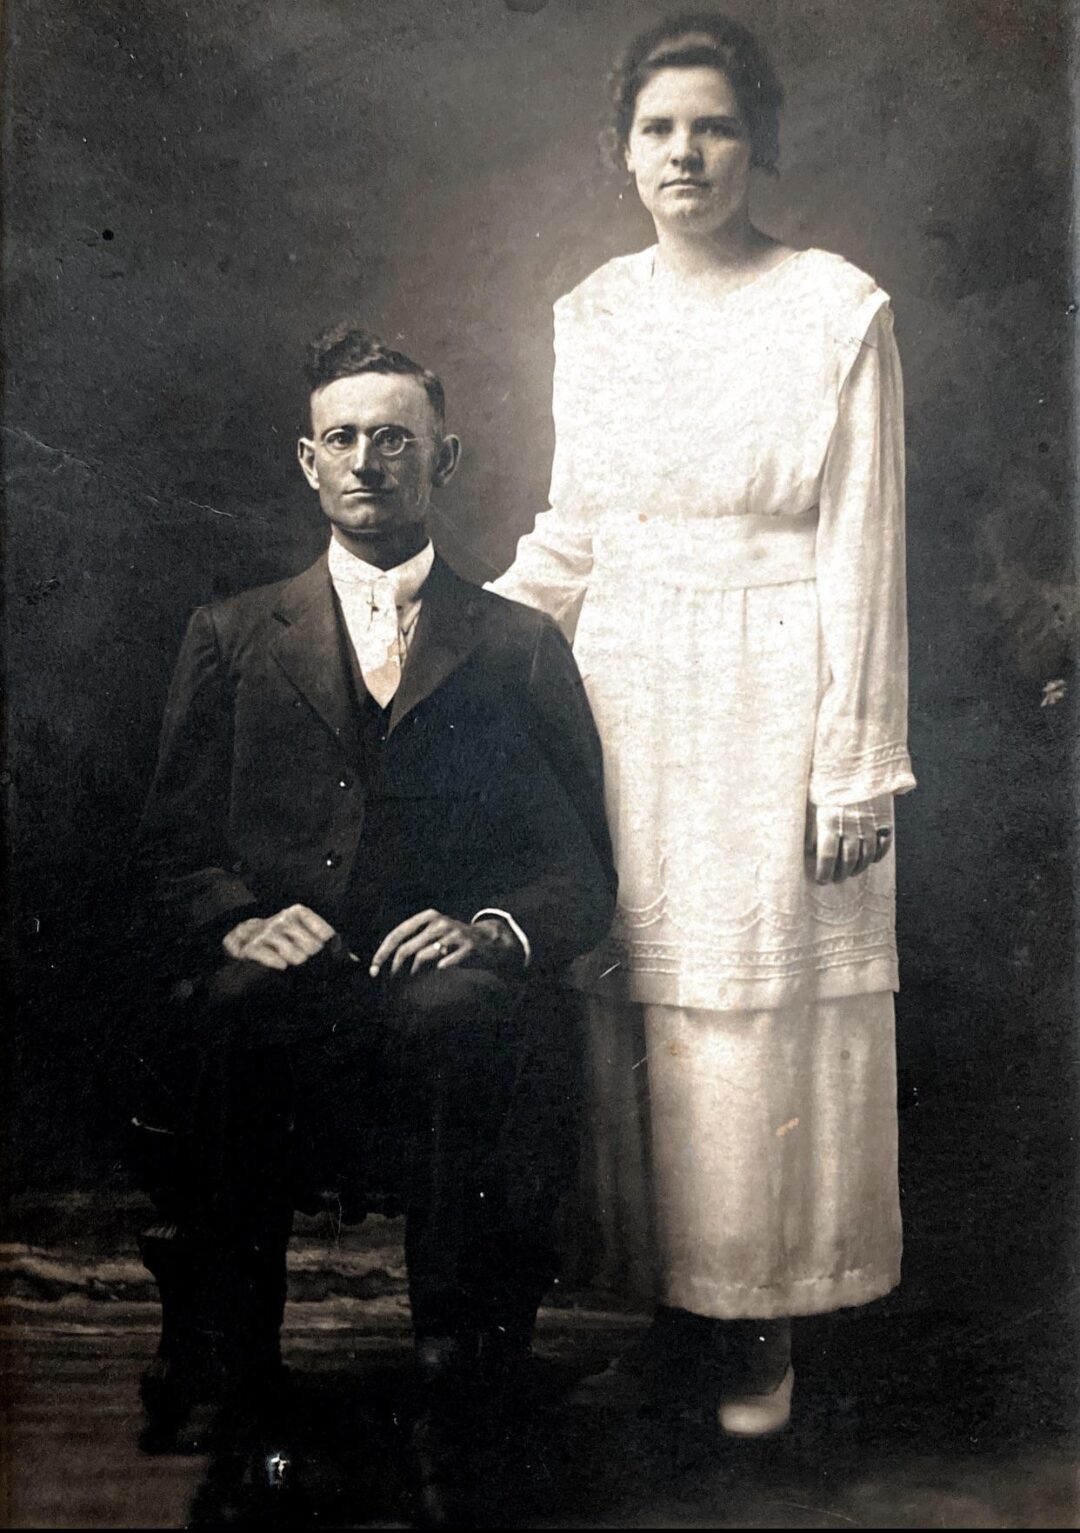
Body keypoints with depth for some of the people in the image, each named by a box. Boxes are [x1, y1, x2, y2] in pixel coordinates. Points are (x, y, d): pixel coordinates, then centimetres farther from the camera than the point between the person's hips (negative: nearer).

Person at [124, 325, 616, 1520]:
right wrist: (238, 925, -11)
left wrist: (491, 928, -12)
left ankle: (460, 1389, -18)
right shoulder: (229, 638, 19)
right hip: (273, 983, 1)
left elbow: (583, 864, 10)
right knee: (226, 1018, -34)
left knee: (459, 1015, -35)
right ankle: (217, 1374, -15)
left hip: (450, 986, 0)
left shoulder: (522, 648, 16)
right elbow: (172, 852, 12)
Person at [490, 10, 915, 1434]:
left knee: (761, 1009, 1)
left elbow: (862, 553, -6)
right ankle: (666, 1302, 24)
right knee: (628, 996, 7)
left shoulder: (838, 309, -4)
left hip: (768, 702, -4)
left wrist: (856, 767, -9)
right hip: (624, 694, 5)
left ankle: (763, 1324, 21)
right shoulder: (593, 313, 10)